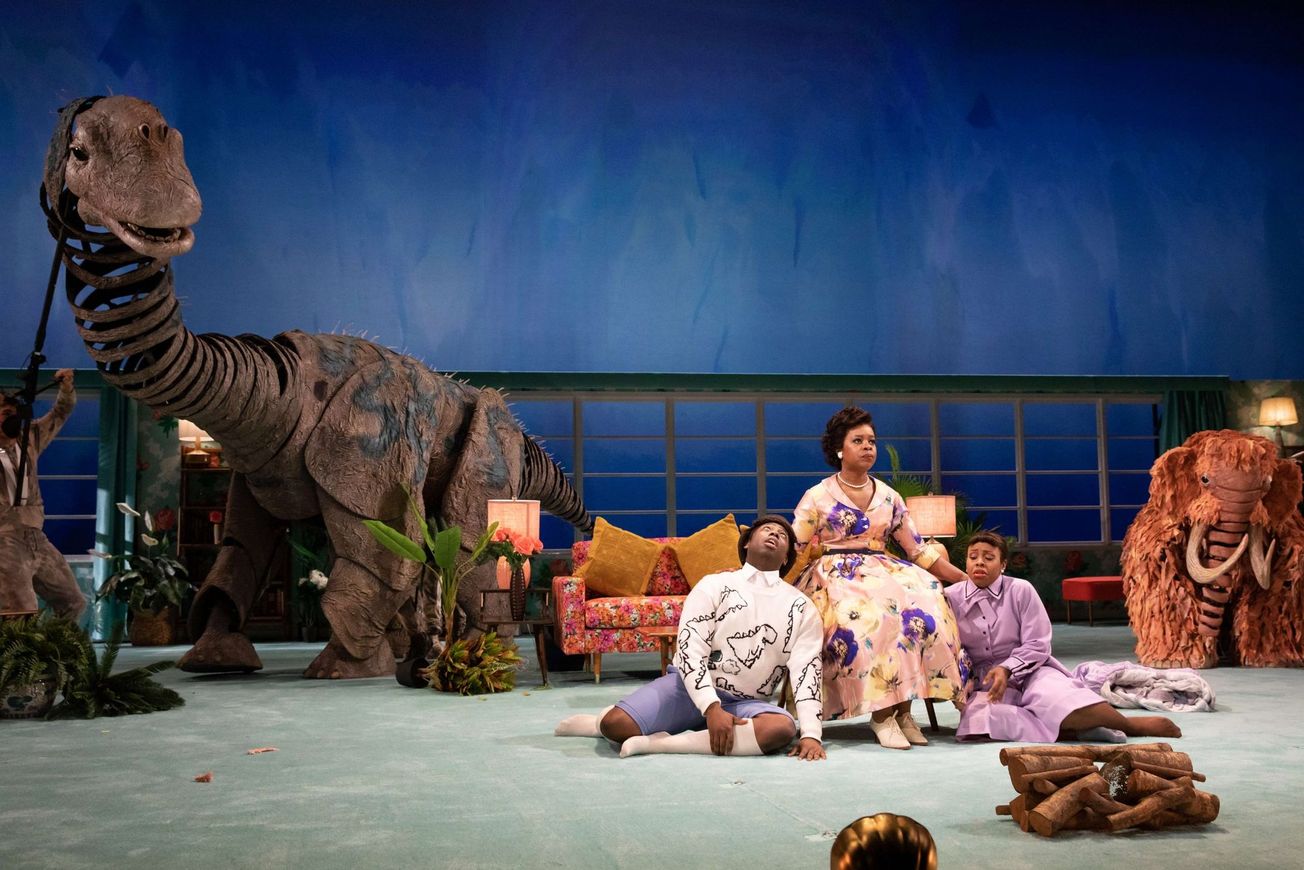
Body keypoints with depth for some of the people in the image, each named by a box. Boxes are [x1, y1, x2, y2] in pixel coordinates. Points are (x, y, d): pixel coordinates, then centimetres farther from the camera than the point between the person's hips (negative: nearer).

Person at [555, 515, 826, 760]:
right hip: (690, 688, -1)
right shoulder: (715, 585, 3)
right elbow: (690, 649, -9)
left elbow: (806, 669, -4)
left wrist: (811, 734, -19)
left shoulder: (801, 608, 8)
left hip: (744, 704, 2)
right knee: (617, 725, -26)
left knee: (783, 728, -34)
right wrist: (712, 708, -23)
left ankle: (660, 742, -31)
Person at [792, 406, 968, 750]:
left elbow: (918, 550, 13)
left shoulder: (889, 498, 15)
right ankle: (882, 712, -29)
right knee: (870, 614, -37)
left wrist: (967, 580, 6)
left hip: (883, 574, 4)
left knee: (923, 605, -28)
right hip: (836, 579, -4)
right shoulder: (817, 497, 4)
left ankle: (902, 708, -24)